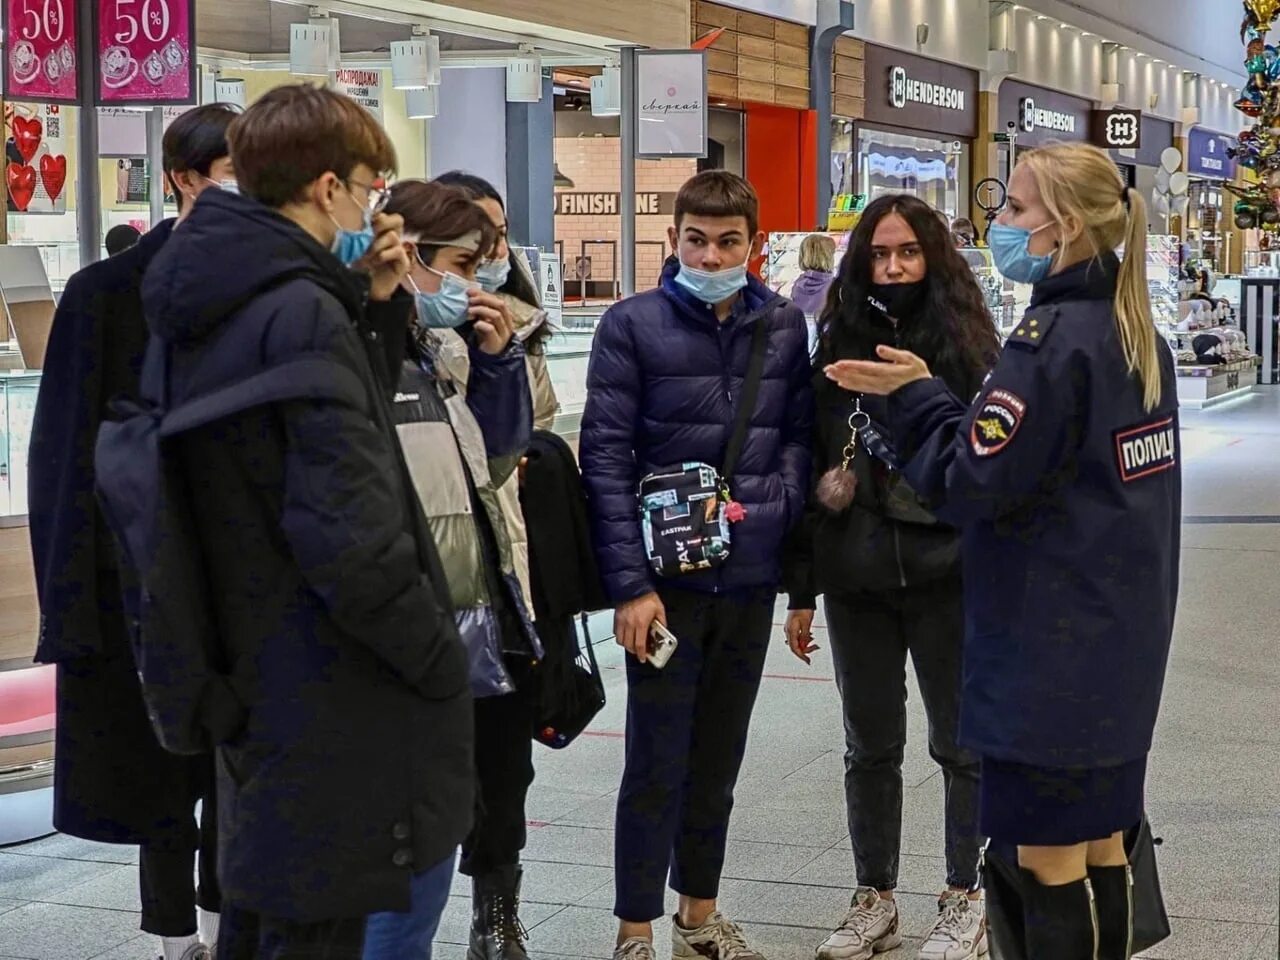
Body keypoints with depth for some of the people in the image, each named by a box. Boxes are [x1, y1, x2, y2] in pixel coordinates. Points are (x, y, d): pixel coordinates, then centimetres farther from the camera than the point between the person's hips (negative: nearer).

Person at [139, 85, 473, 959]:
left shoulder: (201, 311, 7)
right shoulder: (303, 316, -21)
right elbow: (351, 539, -26)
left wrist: (374, 307, 6)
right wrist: (443, 663, -14)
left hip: (246, 682, 9)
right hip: (338, 713, -9)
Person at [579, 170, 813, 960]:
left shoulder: (786, 326, 6)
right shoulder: (633, 325, -5)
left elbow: (800, 443, 9)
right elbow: (606, 458, -9)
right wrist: (630, 583, -15)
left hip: (752, 579, 4)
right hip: (668, 577, -4)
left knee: (719, 756, 15)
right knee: (658, 762, 2)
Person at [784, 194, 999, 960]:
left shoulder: (966, 345, -4)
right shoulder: (837, 346, 4)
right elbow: (808, 469, 7)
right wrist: (801, 589, 6)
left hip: (948, 577, -3)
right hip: (857, 580, 3)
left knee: (962, 744, 8)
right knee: (870, 747, 12)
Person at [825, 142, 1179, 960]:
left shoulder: (1053, 339, -18)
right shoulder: (1135, 331, 9)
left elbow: (973, 481, -20)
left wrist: (917, 395, -5)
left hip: (1046, 644, -9)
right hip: (1119, 641, 9)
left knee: (1044, 856, 0)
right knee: (1099, 843, 16)